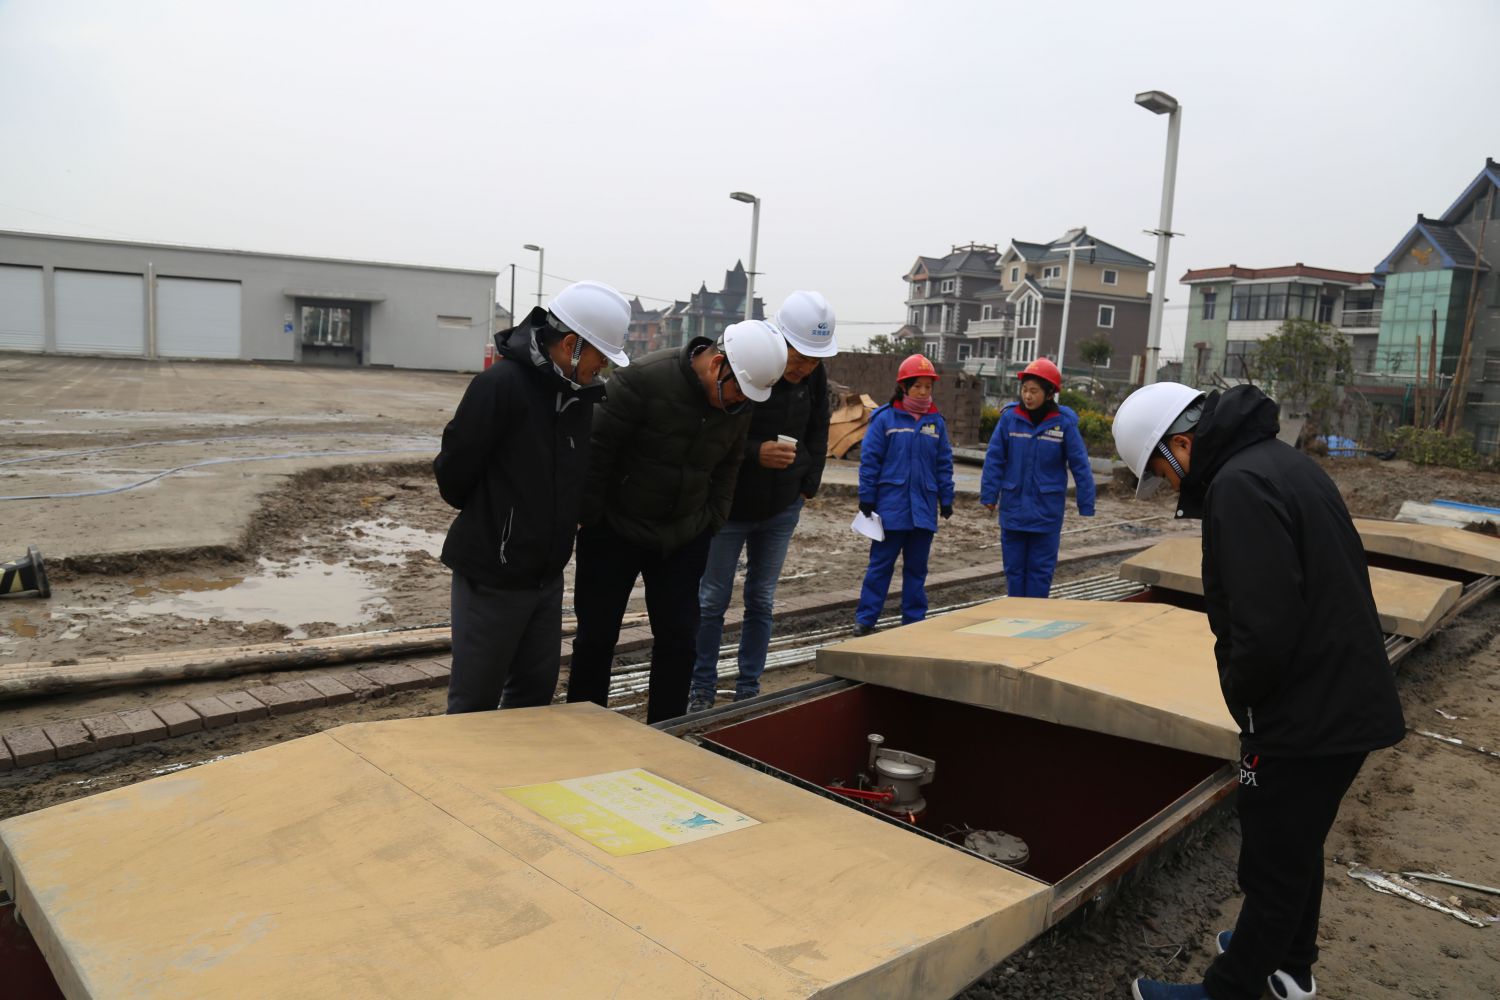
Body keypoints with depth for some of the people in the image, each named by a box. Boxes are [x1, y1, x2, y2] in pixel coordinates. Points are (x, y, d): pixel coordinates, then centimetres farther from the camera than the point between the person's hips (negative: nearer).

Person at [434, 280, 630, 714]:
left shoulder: (579, 391, 3)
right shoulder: (500, 384, -20)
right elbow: (453, 470, -14)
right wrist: (485, 516, 2)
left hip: (548, 574, 7)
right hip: (492, 575, -7)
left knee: (536, 692, 17)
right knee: (474, 700, 8)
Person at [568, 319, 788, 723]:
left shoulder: (740, 404, -4)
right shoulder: (644, 379, -22)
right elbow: (597, 450, -18)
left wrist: (713, 520, 5)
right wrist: (588, 519, -13)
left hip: (684, 538, 5)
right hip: (615, 531, -4)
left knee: (679, 640, 6)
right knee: (596, 636, 6)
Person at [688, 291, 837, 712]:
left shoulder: (814, 376, -3)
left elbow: (817, 433, 12)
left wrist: (808, 484, 7)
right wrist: (756, 453, -30)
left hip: (781, 509, 5)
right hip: (729, 505, -4)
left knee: (761, 602, 12)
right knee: (712, 600, 5)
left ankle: (749, 689, 23)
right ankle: (702, 690, 18)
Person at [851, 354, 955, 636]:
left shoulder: (936, 422, 6)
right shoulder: (885, 418, -5)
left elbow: (944, 464, 10)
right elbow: (869, 460, -4)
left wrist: (946, 499, 8)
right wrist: (867, 499, -5)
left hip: (923, 508, 3)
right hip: (891, 505, -3)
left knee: (917, 567, 11)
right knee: (881, 564, 3)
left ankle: (914, 620, 20)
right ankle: (865, 618, 9)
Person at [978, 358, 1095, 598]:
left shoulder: (1064, 423, -9)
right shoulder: (1009, 417, -6)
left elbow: (1080, 466, -5)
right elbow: (994, 459, -2)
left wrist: (1086, 505, -4)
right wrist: (989, 495, -3)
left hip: (1046, 511, -2)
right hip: (1013, 507, 2)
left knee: (1041, 568, 7)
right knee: (1014, 567, 12)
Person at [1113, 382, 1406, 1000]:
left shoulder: (1240, 485, -23)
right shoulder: (1283, 462, 10)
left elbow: (1266, 626, -30)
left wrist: (1239, 690, -10)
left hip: (1306, 718, -10)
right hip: (1349, 704, 10)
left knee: (1273, 867, 6)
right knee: (1298, 849, 26)